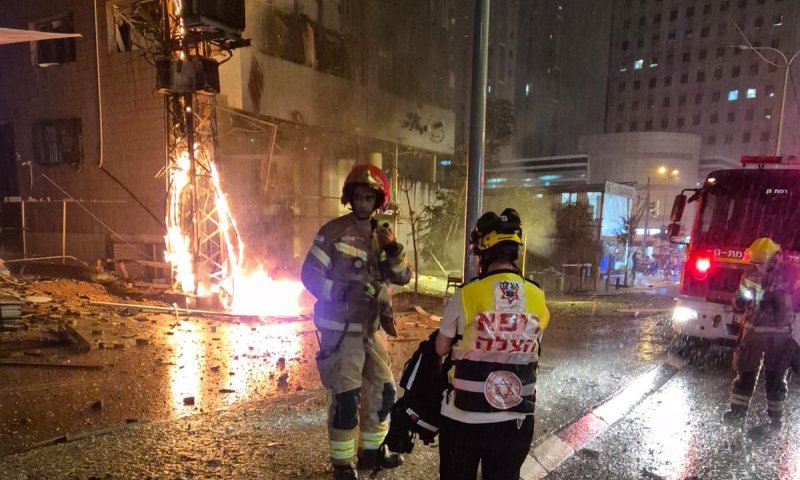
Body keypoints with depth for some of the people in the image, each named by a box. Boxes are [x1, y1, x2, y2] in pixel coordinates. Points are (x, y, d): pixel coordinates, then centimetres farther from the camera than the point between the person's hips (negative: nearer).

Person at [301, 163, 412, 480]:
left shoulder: (380, 235, 8)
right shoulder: (334, 231, -10)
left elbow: (403, 278, 3)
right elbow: (310, 275, -11)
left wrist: (393, 250, -14)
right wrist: (344, 294, -16)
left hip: (371, 328, 7)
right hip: (340, 328, -7)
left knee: (383, 390, 14)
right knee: (346, 397, -4)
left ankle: (370, 451, 33)